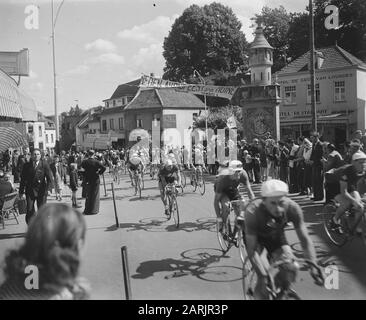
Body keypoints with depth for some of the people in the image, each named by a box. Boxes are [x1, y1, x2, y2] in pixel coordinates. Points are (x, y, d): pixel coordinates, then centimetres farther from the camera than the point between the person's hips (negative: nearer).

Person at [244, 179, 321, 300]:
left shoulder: (293, 208, -29)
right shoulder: (253, 212, -38)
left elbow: (305, 239, -19)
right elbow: (251, 249, -33)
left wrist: (314, 268, -26)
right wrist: (263, 277, -37)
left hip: (277, 236, 3)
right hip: (256, 237, -3)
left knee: (291, 268, -17)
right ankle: (260, 294, 5)